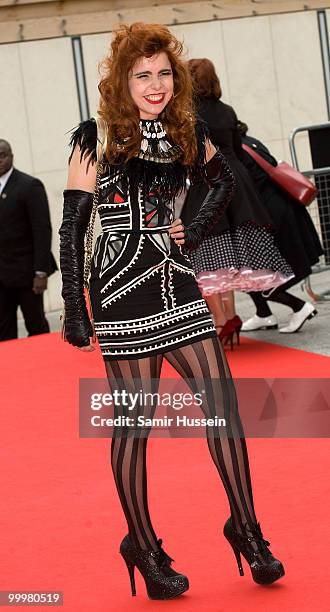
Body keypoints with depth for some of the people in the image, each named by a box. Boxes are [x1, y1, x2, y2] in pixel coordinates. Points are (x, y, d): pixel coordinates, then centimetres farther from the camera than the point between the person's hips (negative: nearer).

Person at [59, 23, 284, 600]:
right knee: (133, 423, 2)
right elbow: (72, 224, -7)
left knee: (223, 405, 1)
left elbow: (224, 179, 27)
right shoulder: (98, 137, -6)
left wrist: (196, 230, 9)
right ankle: (143, 546, 15)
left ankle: (245, 528, 15)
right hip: (124, 292, -5)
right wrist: (75, 310, -10)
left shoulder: (184, 133, 8)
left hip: (176, 283, 5)